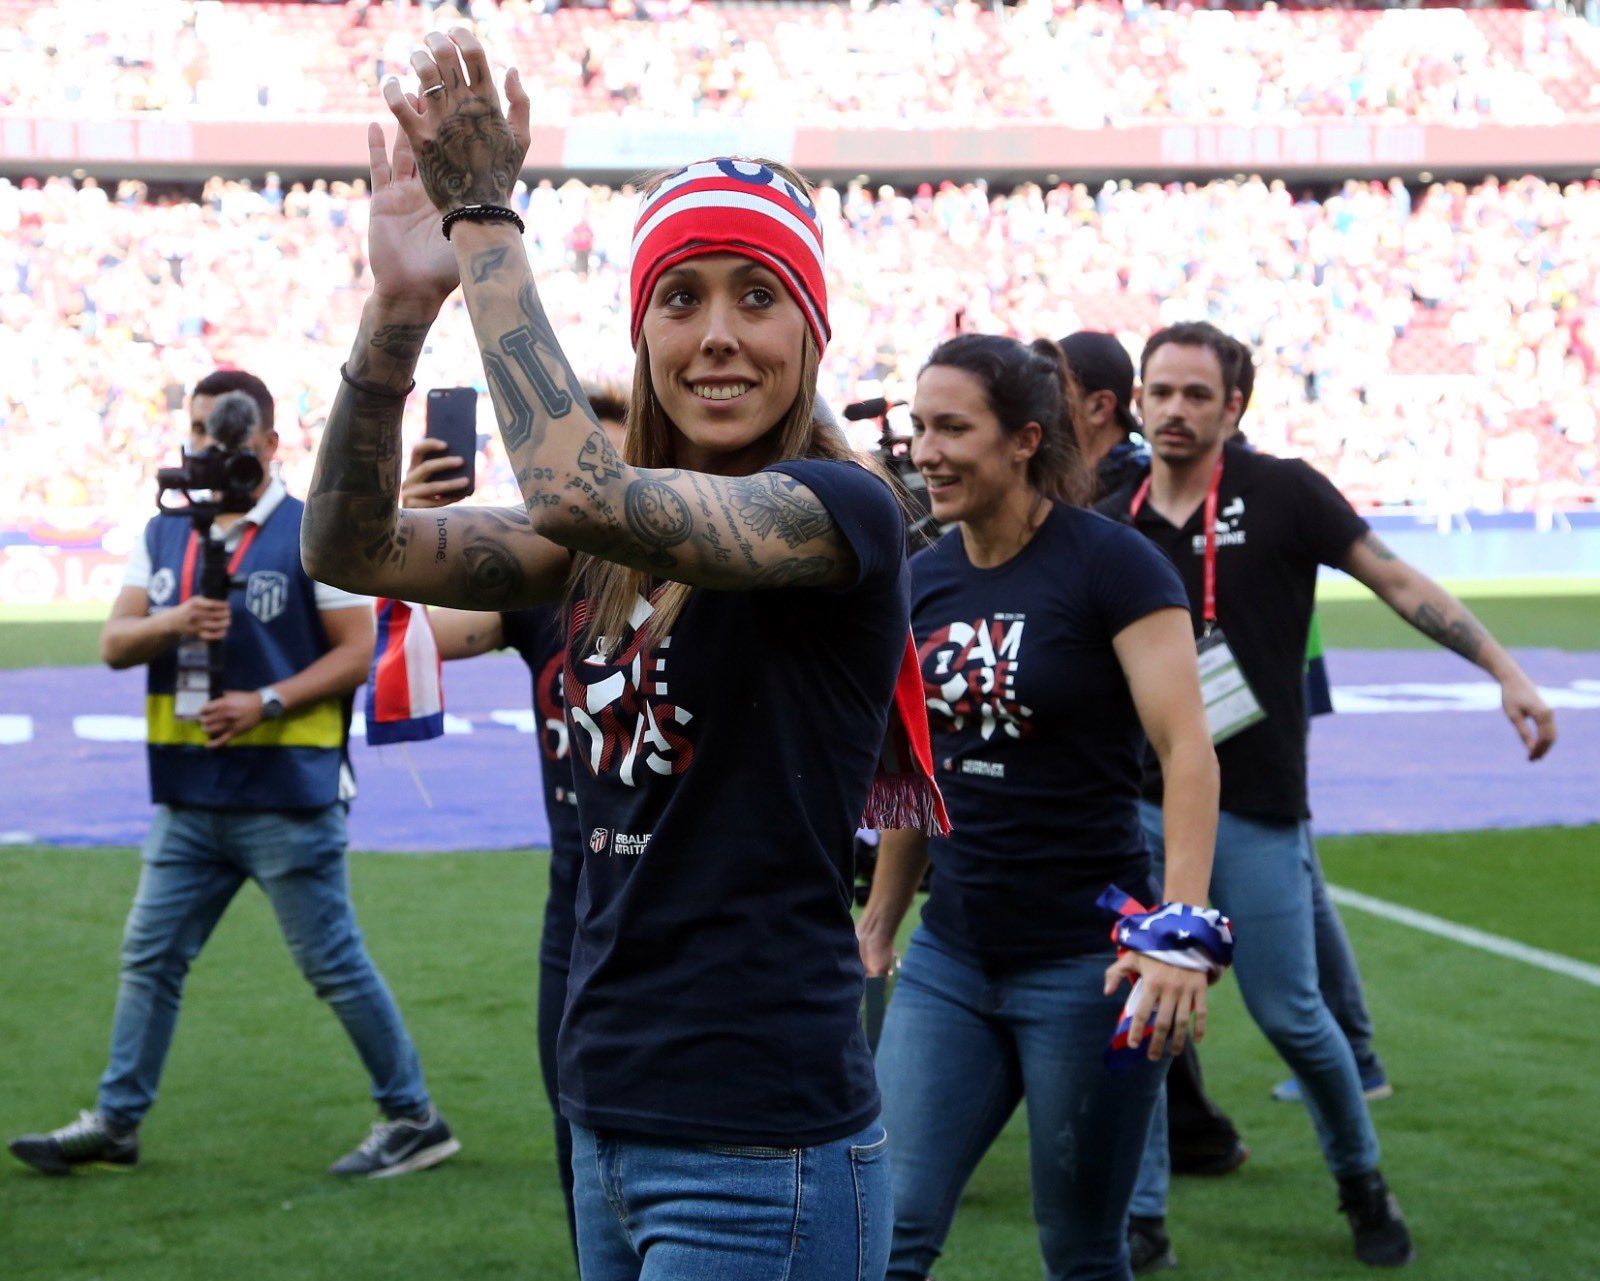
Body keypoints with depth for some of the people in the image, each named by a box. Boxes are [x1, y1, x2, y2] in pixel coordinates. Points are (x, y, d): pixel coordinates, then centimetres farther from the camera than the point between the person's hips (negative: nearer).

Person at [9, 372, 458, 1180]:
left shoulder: (312, 534, -6)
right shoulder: (163, 535, 12)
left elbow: (356, 652, -8)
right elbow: (114, 643, 6)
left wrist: (268, 702, -19)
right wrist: (172, 623, -15)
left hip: (287, 800, -6)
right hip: (188, 799, 6)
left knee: (335, 964, -1)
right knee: (148, 957, 8)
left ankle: (414, 1120, 9)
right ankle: (114, 1122, 18)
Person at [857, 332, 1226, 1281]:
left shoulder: (1110, 565, -10)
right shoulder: (923, 582, 8)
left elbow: (1188, 749, -16)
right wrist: (878, 923, 22)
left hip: (1085, 966, -5)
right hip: (950, 962, 6)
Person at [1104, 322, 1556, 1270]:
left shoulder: (1282, 492, -5)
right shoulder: (1114, 526, 5)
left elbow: (1398, 582, -5)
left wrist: (1506, 671, -11)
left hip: (1257, 807, -3)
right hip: (1143, 799, 3)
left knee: (1286, 1011, 2)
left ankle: (1363, 1182, 26)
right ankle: (1140, 1213, 10)